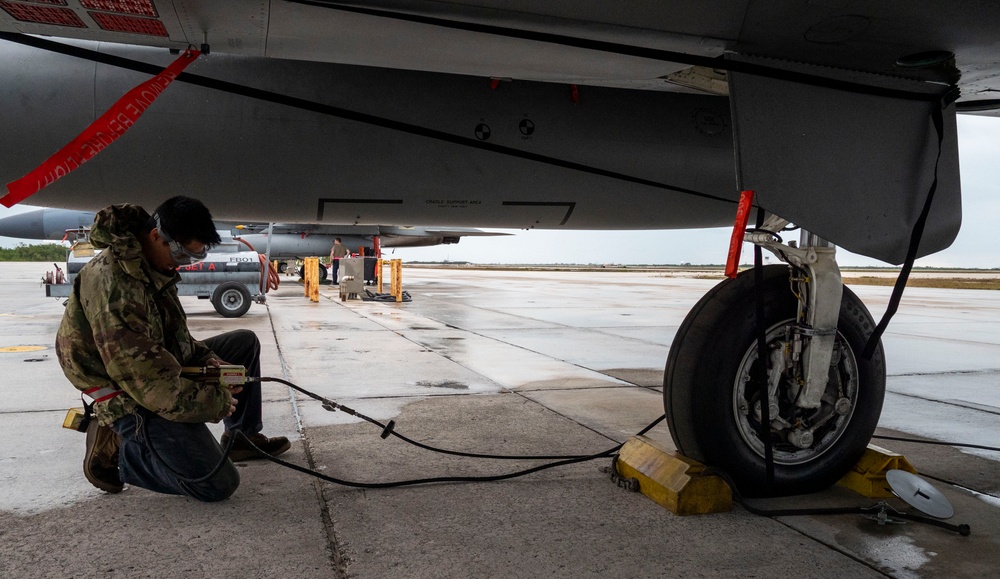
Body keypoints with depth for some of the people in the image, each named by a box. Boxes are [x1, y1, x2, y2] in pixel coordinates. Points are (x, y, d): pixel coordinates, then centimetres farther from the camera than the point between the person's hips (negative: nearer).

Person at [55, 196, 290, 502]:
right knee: (218, 485, -15)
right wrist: (217, 401, -20)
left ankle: (243, 437, 24)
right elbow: (151, 382, -31)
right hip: (133, 399, -10)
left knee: (246, 342, 15)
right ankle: (113, 447, 0)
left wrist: (206, 358, -3)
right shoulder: (113, 281, -30)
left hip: (167, 369, 10)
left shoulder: (154, 263, 2)